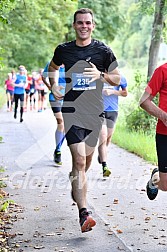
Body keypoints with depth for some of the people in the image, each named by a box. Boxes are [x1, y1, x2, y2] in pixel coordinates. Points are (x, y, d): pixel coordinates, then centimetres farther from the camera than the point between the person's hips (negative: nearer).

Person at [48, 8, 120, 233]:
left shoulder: (103, 51, 2)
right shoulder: (63, 50, 3)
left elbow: (117, 79, 8)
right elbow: (53, 68, 24)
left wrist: (101, 75, -12)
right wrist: (53, 85, 4)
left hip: (95, 111, 2)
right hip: (72, 110, -2)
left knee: (86, 158, 15)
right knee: (79, 160, -15)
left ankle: (77, 187, 48)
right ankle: (83, 213, -17)